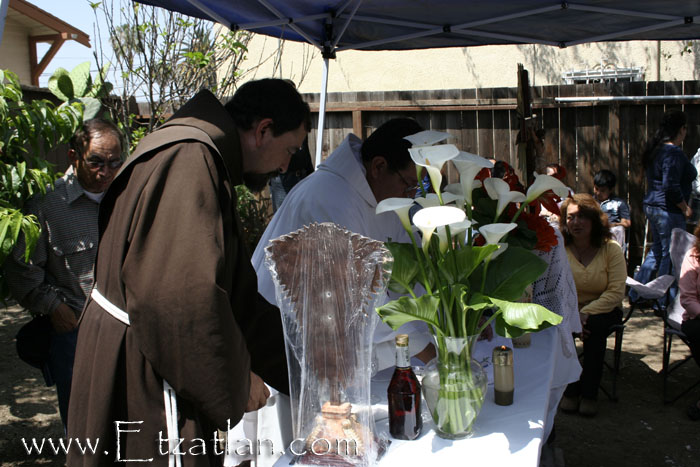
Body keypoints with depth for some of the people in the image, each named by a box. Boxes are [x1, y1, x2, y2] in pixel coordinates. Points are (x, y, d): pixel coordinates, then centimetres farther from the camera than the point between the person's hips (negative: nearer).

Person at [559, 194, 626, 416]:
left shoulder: (611, 249, -6)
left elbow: (616, 293, -13)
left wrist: (586, 313, -26)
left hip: (602, 309, -1)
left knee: (594, 326, -33)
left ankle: (589, 393, -17)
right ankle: (570, 389, -12)